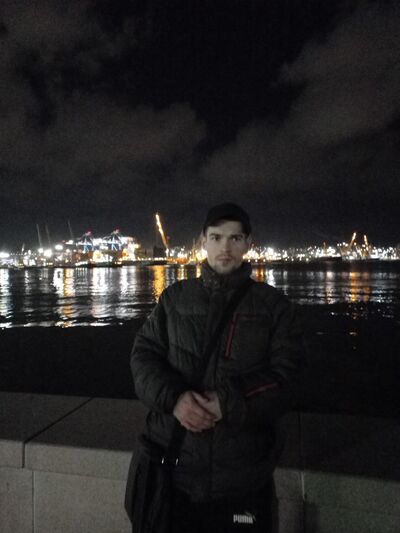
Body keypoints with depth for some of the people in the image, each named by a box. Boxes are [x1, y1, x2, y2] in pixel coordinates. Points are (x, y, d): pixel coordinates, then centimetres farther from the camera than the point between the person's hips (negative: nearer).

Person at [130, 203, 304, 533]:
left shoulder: (275, 306, -1)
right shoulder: (174, 298, 5)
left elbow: (285, 378, -7)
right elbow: (144, 356, 1)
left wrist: (229, 403, -21)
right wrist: (173, 397, -18)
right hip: (172, 460, 2)